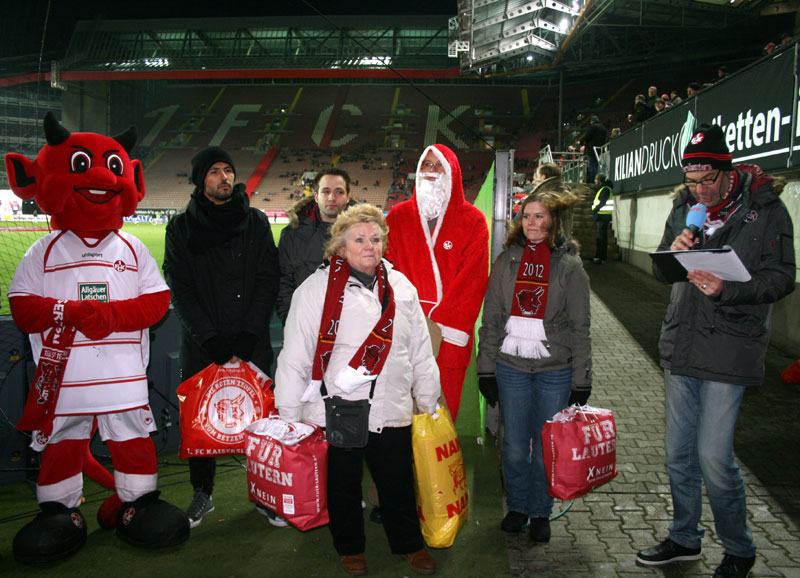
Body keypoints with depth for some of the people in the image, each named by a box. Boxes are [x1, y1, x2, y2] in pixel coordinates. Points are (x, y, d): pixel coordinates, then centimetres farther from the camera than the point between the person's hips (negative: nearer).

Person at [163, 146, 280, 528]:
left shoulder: (256, 222, 5)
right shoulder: (182, 228, 4)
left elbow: (268, 281, 0)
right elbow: (180, 290, -2)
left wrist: (248, 336, -11)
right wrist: (212, 340, -12)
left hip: (252, 344, 0)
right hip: (200, 346, 0)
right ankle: (202, 494, 24)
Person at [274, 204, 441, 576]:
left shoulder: (401, 287, 5)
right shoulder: (316, 288, -8)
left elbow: (420, 351, 12)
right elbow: (294, 357, -6)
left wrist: (428, 402, 16)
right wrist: (289, 415, -5)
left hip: (392, 411, 3)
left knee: (398, 484, 15)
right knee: (343, 486, 14)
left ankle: (409, 544, 38)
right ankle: (350, 548, 37)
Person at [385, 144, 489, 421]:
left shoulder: (472, 221, 5)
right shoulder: (398, 216, 12)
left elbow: (472, 279, -2)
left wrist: (442, 325, -11)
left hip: (448, 333, -1)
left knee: (444, 403, 1)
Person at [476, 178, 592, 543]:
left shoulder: (570, 266, 0)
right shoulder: (506, 261, 6)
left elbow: (580, 329, 0)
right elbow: (491, 320, 7)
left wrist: (581, 382, -4)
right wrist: (485, 369, 2)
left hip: (555, 370, -1)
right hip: (511, 366, 2)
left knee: (546, 448, 7)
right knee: (515, 447, 8)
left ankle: (540, 513, 27)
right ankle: (517, 506, 29)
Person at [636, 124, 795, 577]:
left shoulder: (765, 208, -7)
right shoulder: (684, 206, 8)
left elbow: (781, 278, -8)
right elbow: (660, 273, 13)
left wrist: (726, 289, -24)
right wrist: (673, 253, -10)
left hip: (730, 349, -5)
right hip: (681, 345, 6)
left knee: (713, 457, -4)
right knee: (679, 453, 14)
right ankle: (685, 539, 34)